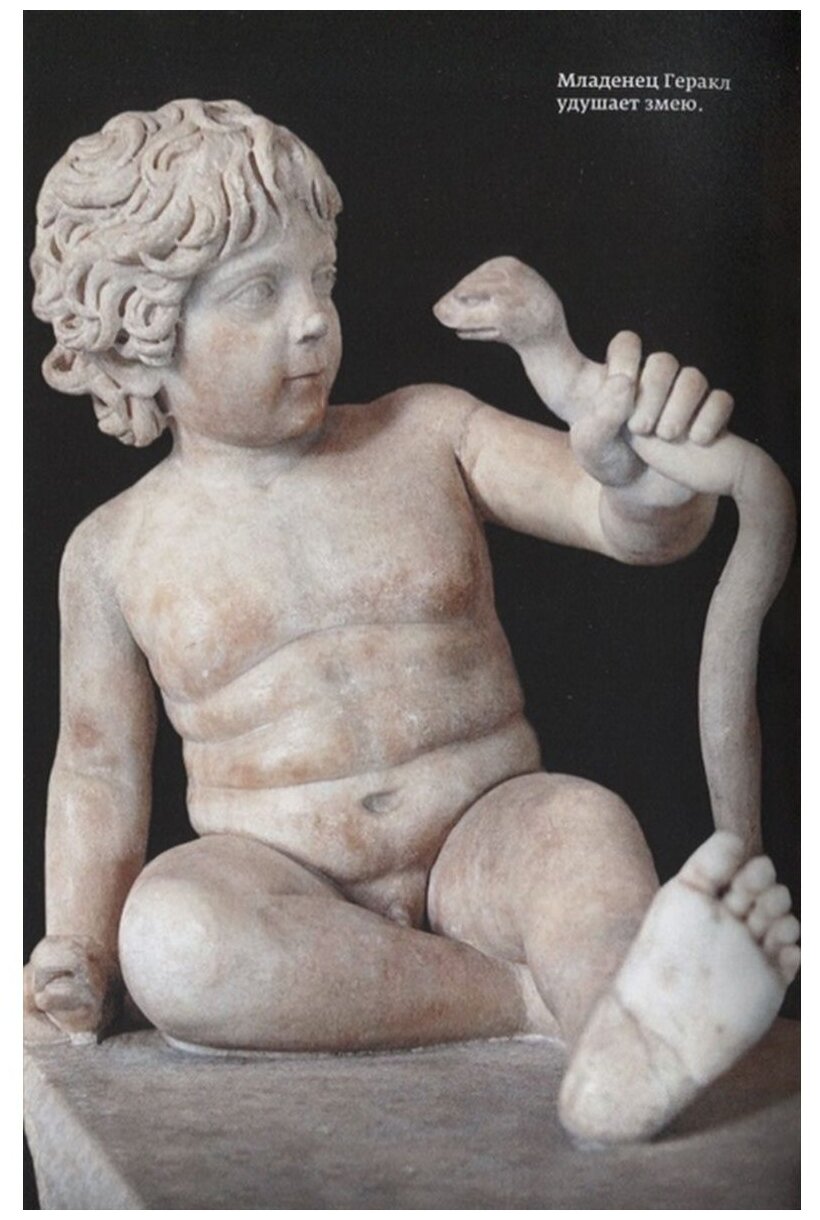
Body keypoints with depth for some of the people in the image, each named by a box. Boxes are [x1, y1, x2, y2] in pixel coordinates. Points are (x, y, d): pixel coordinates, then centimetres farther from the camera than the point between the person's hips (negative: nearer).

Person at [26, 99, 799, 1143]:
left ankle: (628, 1046, -58)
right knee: (169, 936, -32)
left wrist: (645, 487, -32)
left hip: (478, 840, 1)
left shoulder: (428, 434, 3)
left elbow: (624, 523, -6)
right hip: (287, 892, 0)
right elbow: (99, 764, 10)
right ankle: (554, 1003, -31)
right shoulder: (115, 550, 4)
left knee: (581, 821, -30)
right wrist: (78, 945, -5)